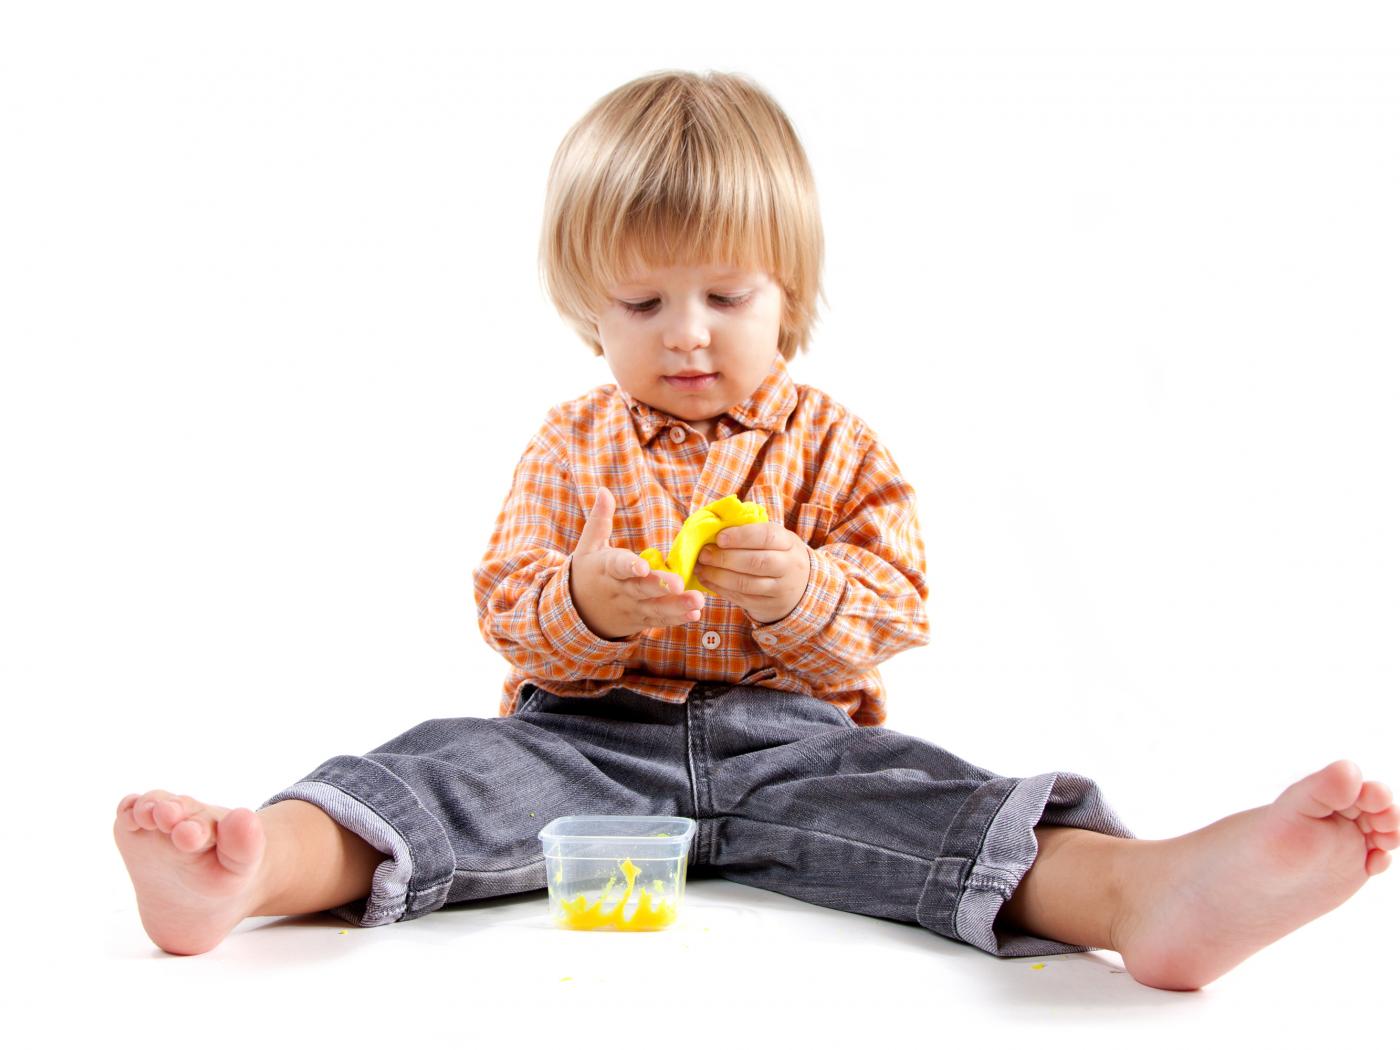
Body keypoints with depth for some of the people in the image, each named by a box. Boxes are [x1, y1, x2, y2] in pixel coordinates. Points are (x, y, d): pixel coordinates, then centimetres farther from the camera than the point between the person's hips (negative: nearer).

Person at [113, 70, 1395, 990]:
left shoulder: (837, 447, 9)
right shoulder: (570, 446, 11)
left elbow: (893, 609, 4)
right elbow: (507, 605, 5)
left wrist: (804, 593, -20)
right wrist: (578, 606, -21)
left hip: (783, 732, -1)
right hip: (589, 730, 1)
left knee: (910, 794, -30)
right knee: (460, 769, -28)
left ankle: (1144, 889, -56)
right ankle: (253, 866, -53)